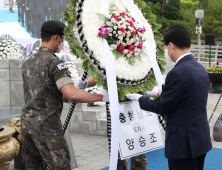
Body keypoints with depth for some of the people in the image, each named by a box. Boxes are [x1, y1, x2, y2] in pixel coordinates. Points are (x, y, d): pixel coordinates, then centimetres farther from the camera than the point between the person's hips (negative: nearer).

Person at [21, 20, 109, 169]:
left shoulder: (28, 63, 12)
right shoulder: (55, 63, -14)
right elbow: (72, 94, -26)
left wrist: (66, 98, 21)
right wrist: (102, 97, -16)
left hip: (27, 122, 8)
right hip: (47, 125, -8)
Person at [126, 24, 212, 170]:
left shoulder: (177, 73, -21)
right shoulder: (201, 69, 6)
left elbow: (162, 107, -14)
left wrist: (140, 98, 2)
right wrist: (163, 93, 22)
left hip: (184, 143, -8)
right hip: (201, 139, 9)